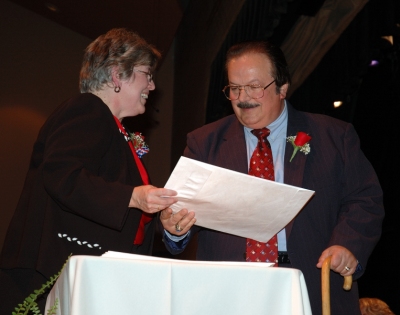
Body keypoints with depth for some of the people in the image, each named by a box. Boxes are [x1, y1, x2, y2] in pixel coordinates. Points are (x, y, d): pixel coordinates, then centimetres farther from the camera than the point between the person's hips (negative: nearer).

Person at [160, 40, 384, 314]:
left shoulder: (335, 136, 7)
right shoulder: (204, 143, 11)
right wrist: (176, 226, -19)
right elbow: (190, 203, 4)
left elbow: (365, 199, 4)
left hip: (314, 292, -2)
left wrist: (349, 245, -14)